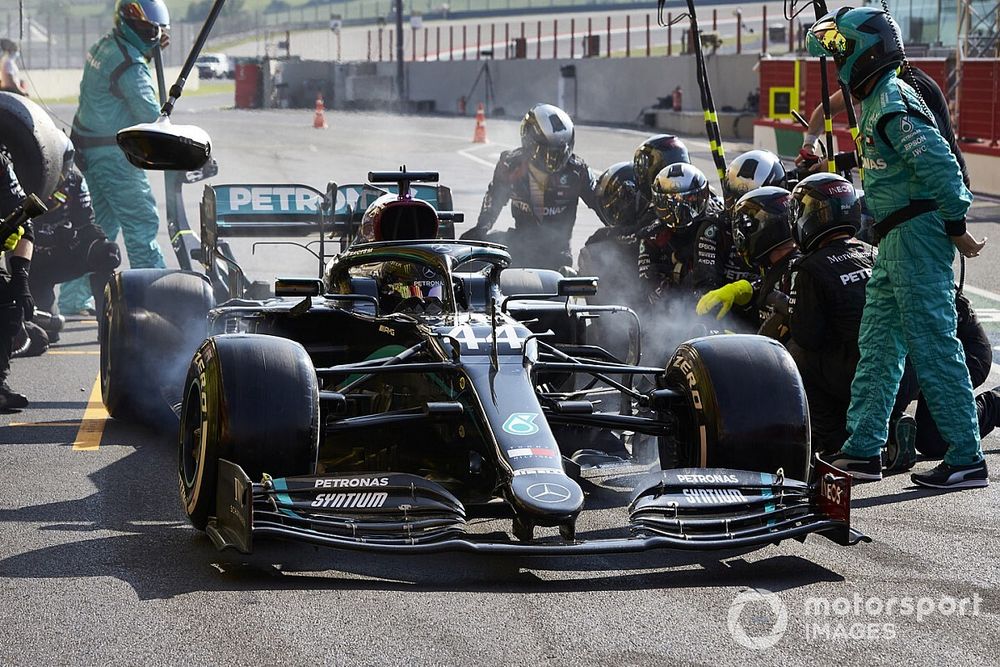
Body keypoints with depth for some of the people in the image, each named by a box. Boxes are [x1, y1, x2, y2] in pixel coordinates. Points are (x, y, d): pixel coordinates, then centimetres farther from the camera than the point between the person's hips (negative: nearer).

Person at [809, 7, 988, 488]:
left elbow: (939, 163, -22)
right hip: (896, 241, 11)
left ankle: (967, 460, -5)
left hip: (917, 235, -11)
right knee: (878, 344, 14)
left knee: (932, 347, -9)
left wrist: (955, 227, -18)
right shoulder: (878, 101, 18)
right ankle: (862, 449, 21)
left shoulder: (893, 102, -15)